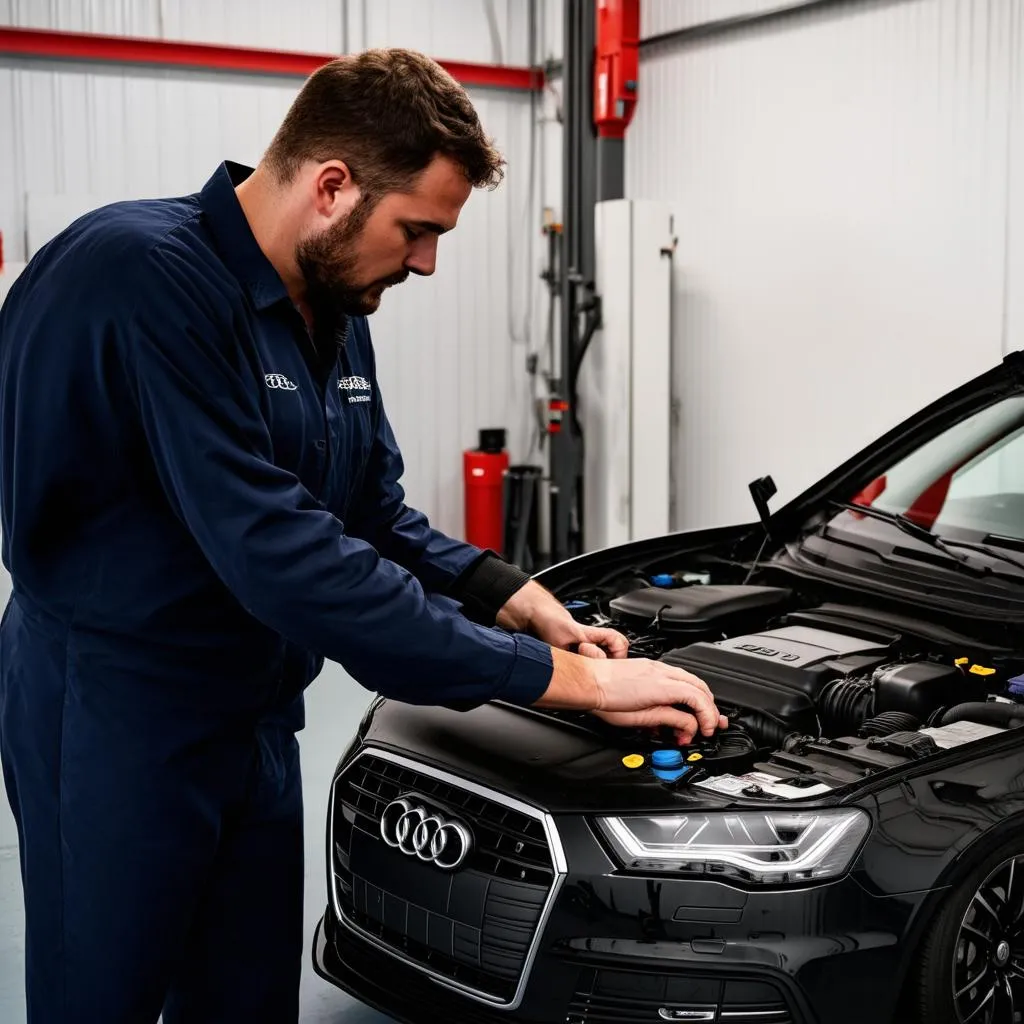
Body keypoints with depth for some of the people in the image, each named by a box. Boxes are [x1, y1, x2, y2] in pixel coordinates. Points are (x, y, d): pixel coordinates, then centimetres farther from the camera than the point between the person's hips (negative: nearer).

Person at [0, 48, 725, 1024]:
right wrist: (562, 678, -30)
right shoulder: (143, 279, -25)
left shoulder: (332, 313, 5)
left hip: (254, 715, 8)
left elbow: (376, 515, 13)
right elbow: (279, 553, -32)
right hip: (116, 720, -8)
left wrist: (511, 595, -7)